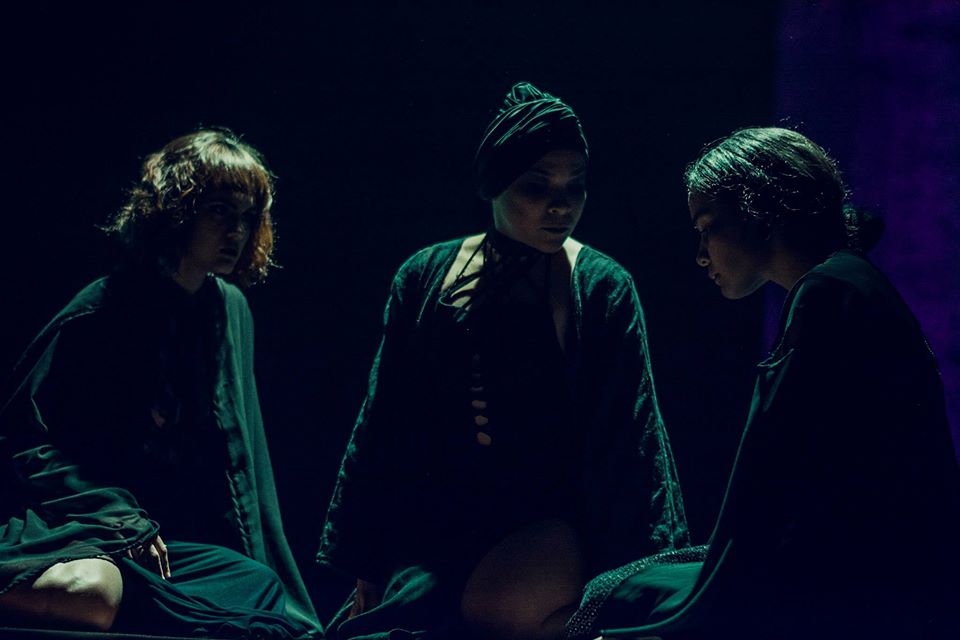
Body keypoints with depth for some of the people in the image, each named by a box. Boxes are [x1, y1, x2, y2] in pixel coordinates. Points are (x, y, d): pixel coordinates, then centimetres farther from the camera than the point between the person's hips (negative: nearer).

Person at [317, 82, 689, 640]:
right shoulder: (426, 279, 5)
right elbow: (385, 428, 9)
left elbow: (627, 444, -4)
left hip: (553, 517, -2)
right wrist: (364, 565, 9)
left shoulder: (603, 289, -2)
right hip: (439, 515, 2)